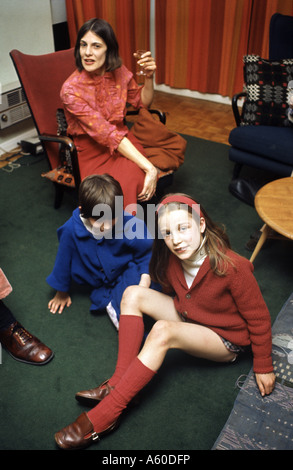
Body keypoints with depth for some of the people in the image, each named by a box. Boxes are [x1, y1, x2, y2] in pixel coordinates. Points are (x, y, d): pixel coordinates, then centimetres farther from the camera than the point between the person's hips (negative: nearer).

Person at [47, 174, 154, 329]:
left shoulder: (130, 224, -24)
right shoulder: (71, 230, -22)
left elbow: (146, 252, -8)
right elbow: (63, 262, -5)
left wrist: (145, 281, -22)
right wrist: (62, 293, 10)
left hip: (127, 272, 0)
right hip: (99, 285, 0)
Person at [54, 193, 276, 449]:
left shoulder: (233, 267, -31)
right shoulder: (170, 258, -14)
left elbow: (259, 318, -18)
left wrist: (263, 367, -10)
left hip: (225, 340, -6)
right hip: (186, 316, 7)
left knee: (162, 331, -34)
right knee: (133, 294, -14)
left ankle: (105, 415, -29)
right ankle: (117, 383, -17)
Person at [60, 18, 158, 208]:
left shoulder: (118, 71, -1)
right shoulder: (71, 90, -18)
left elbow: (143, 102, 17)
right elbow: (106, 134, -24)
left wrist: (149, 77, -5)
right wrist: (149, 168, -30)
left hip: (123, 141, 4)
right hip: (90, 152, -4)